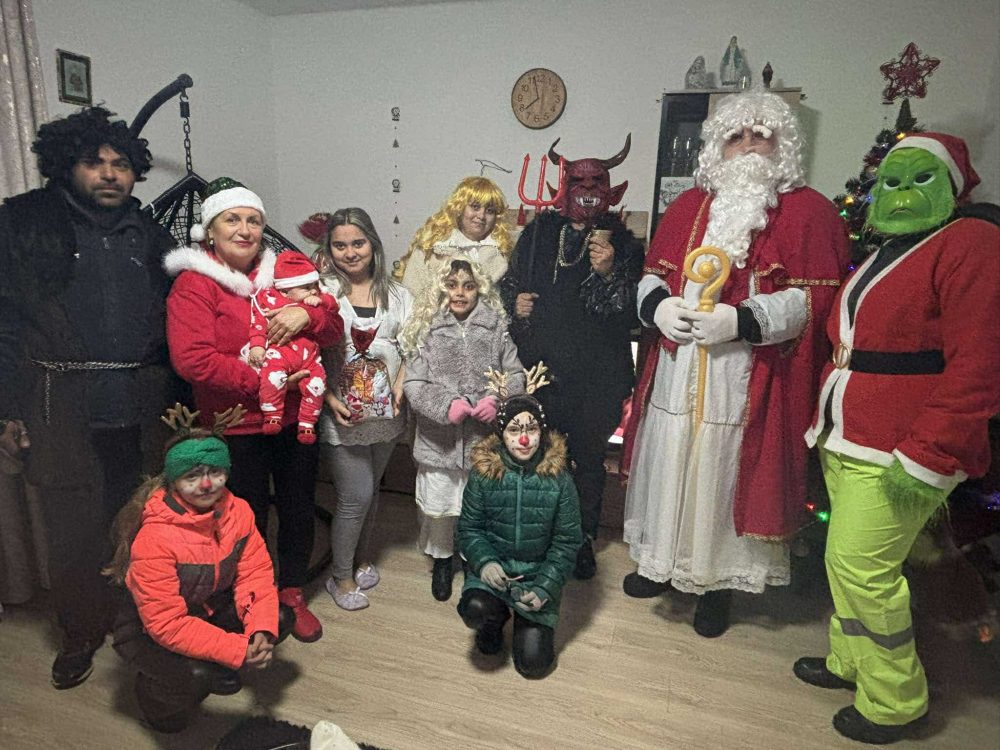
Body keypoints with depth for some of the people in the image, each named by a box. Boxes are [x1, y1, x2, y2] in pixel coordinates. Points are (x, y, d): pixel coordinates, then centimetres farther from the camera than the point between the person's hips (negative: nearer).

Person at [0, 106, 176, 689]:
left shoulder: (149, 235, 11)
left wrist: (182, 400, 7)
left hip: (142, 411, 3)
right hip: (63, 412, -2)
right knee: (74, 530, 4)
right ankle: (83, 634, 26)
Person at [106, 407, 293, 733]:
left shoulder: (237, 510, -14)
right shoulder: (154, 539, -32)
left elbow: (255, 574, -14)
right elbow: (167, 624, -31)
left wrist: (261, 631, -30)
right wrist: (238, 650, -32)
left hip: (211, 608, 6)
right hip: (149, 631, -6)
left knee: (280, 618, -12)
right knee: (198, 674, -31)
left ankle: (213, 672, 11)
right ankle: (154, 687, 6)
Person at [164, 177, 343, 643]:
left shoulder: (280, 274, 8)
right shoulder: (193, 285, -7)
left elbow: (334, 331, 4)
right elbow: (192, 359, -20)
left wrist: (307, 315, -18)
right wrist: (261, 383, -23)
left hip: (296, 420, 5)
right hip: (237, 429, -4)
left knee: (299, 508, 15)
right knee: (250, 517, 10)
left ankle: (292, 594, 37)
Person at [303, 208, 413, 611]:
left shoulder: (396, 294, 6)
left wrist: (399, 389, -8)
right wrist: (330, 399, -18)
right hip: (341, 412, -4)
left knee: (371, 489, 19)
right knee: (356, 495, 0)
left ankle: (361, 557, 41)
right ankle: (341, 576, 23)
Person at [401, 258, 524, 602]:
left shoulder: (496, 327, -1)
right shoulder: (427, 329, -3)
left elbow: (515, 375, 1)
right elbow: (413, 384, -7)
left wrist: (497, 400, -17)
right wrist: (446, 405, -21)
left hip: (484, 437, 1)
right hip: (439, 439, 0)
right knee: (438, 508, 13)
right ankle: (441, 560, 40)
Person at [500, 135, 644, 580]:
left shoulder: (620, 243, -1)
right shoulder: (538, 233, 6)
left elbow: (631, 313, -6)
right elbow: (509, 284, 18)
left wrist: (609, 274, -20)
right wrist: (515, 304, -2)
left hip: (595, 377, -1)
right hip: (541, 368, 2)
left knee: (588, 458, 11)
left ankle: (583, 539, 32)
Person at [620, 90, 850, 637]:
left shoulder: (809, 211, 1)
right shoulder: (689, 206, 14)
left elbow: (813, 298, -8)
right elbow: (653, 272, 15)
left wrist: (739, 320, -19)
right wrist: (657, 305, -7)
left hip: (747, 379, -3)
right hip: (677, 370, 4)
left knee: (725, 472, 5)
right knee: (670, 466, 12)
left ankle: (718, 581, 26)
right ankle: (663, 562, 33)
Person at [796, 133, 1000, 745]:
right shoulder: (884, 255, 18)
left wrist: (926, 459, -22)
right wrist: (829, 417, 18)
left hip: (897, 456, -8)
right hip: (846, 443, 9)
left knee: (862, 567, -4)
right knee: (846, 561, 17)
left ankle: (895, 699, 17)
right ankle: (850, 661, 36)